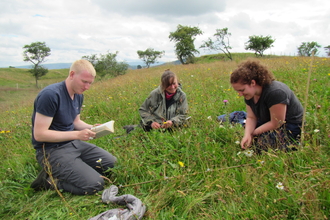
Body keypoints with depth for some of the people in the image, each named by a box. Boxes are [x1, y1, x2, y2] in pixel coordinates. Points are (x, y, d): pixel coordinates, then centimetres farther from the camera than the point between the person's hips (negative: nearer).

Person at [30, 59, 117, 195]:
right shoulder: (50, 95, -22)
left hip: (73, 143, 9)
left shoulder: (79, 95, 5)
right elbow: (39, 134, -23)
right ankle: (50, 180, 0)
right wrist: (77, 135, -25)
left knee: (111, 162, 7)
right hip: (51, 150, -9)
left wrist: (92, 128, -5)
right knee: (95, 184, -18)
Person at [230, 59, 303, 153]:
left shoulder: (275, 92, -32)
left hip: (292, 127, -7)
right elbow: (251, 117, -6)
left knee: (262, 143, -25)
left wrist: (253, 133, -19)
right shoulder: (250, 94, -6)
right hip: (271, 121, 8)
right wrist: (247, 134, -24)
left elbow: (276, 124, -26)